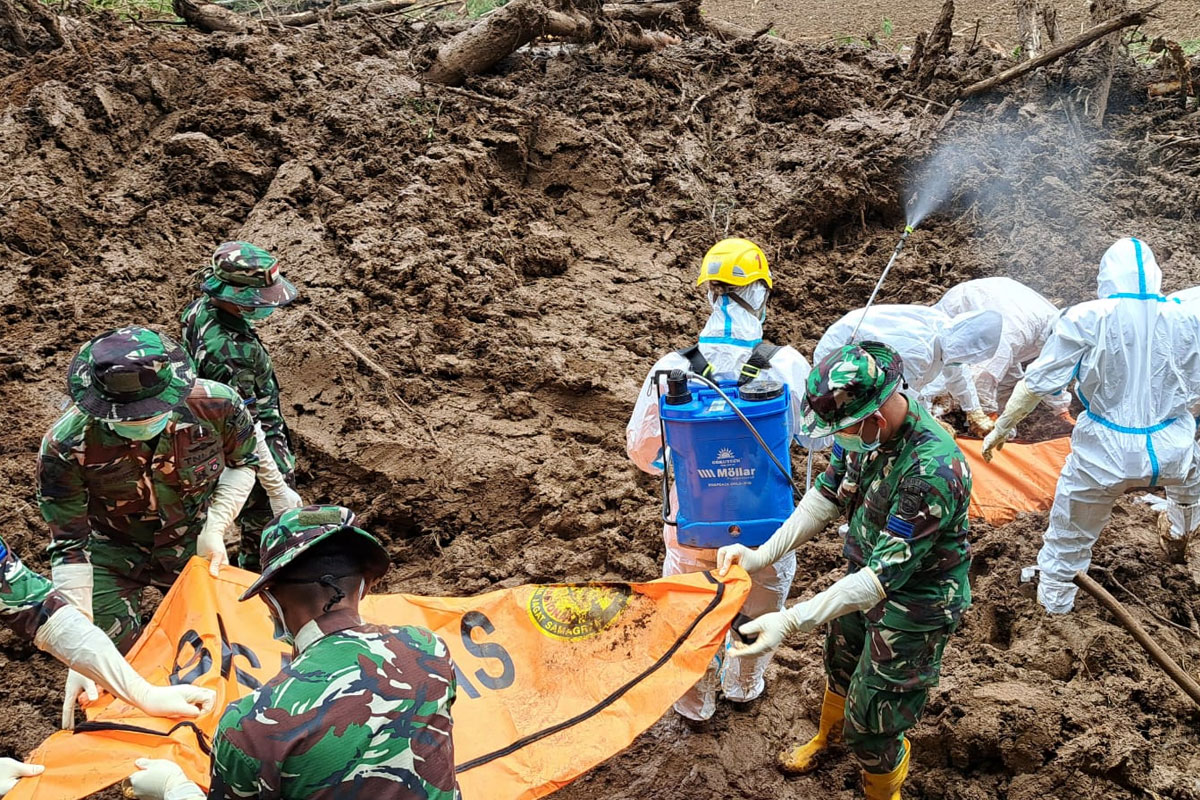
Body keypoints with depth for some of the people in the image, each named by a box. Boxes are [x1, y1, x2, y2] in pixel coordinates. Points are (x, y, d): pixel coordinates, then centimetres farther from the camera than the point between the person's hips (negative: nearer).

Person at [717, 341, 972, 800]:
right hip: (864, 574, 8)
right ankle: (826, 735, 63)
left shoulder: (934, 473, -40)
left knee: (870, 726, 7)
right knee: (840, 662, 32)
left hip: (912, 603, -8)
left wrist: (791, 622, -39)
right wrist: (761, 556, -10)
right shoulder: (864, 425, -17)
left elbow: (885, 574, -36)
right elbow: (830, 493, -3)